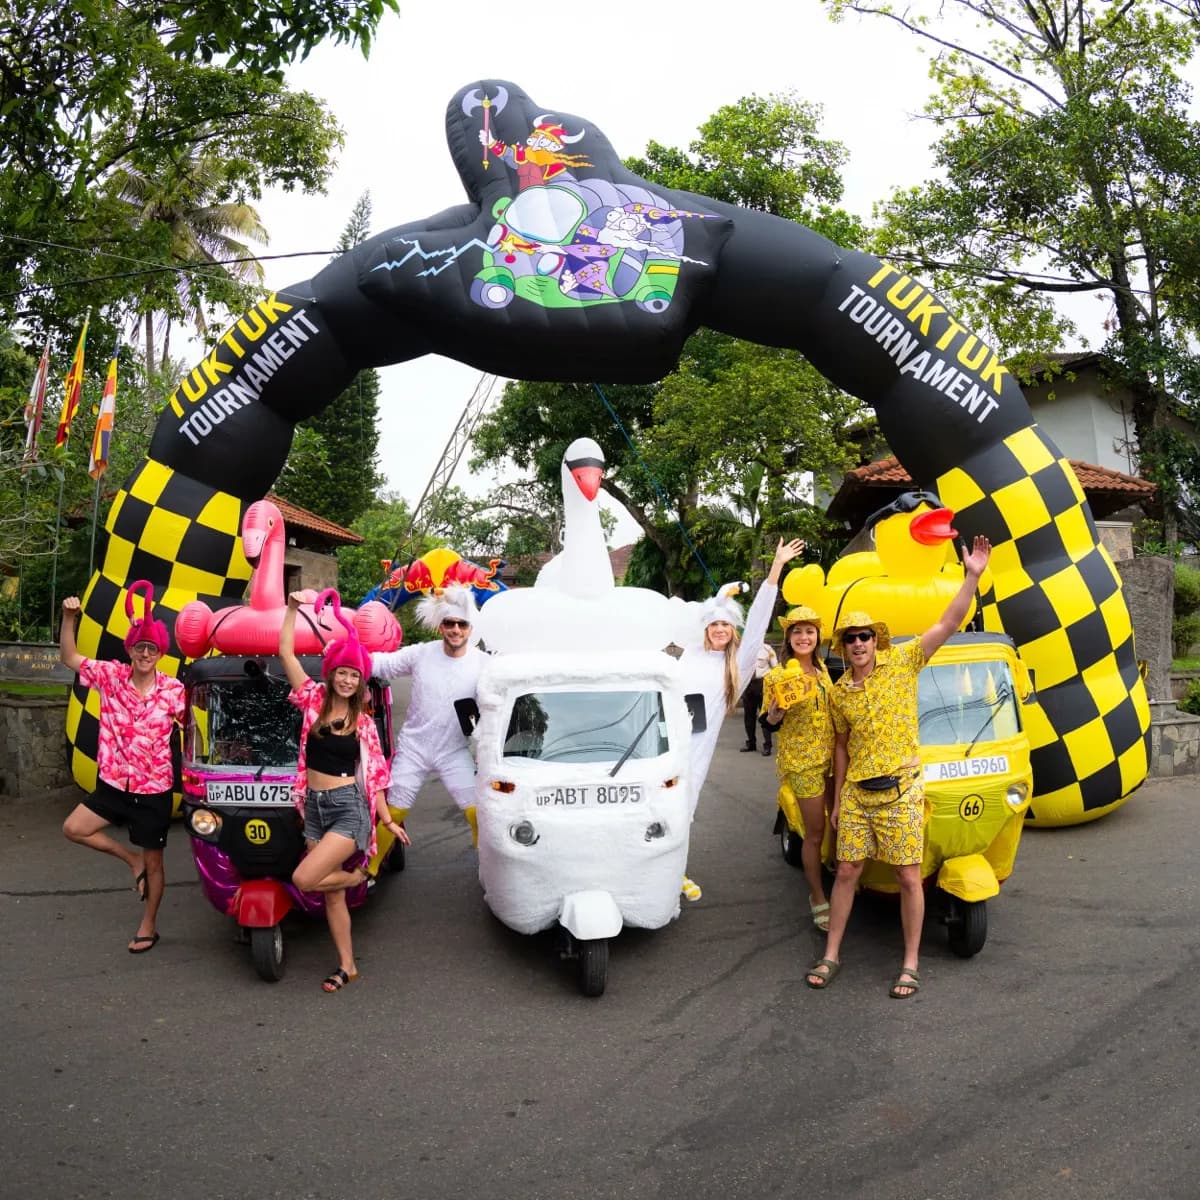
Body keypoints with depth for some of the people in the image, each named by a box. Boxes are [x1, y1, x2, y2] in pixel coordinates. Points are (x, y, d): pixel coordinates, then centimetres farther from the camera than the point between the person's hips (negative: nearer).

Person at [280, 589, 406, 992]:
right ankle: (346, 966, 23)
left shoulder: (363, 723, 1)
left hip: (349, 809, -3)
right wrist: (292, 607, -3)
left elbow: (374, 774, 4)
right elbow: (286, 653, 0)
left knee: (304, 878, -18)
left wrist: (387, 820, 2)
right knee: (331, 894, 8)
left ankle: (359, 875, 10)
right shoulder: (314, 701, 3)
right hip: (314, 808, 3)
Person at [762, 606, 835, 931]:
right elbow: (769, 723, -11)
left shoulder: (821, 669, 7)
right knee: (815, 832, 1)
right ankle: (818, 898, 15)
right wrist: (774, 714, -31)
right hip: (802, 761, -6)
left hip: (830, 757, 6)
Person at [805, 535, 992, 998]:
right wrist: (838, 800, 13)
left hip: (901, 791, -3)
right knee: (846, 872, 7)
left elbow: (948, 624, -10)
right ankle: (831, 956, 19)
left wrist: (972, 576, -19)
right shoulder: (839, 691, 6)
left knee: (909, 878, 2)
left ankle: (911, 964, 15)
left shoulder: (902, 663, -3)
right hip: (856, 793, 3)